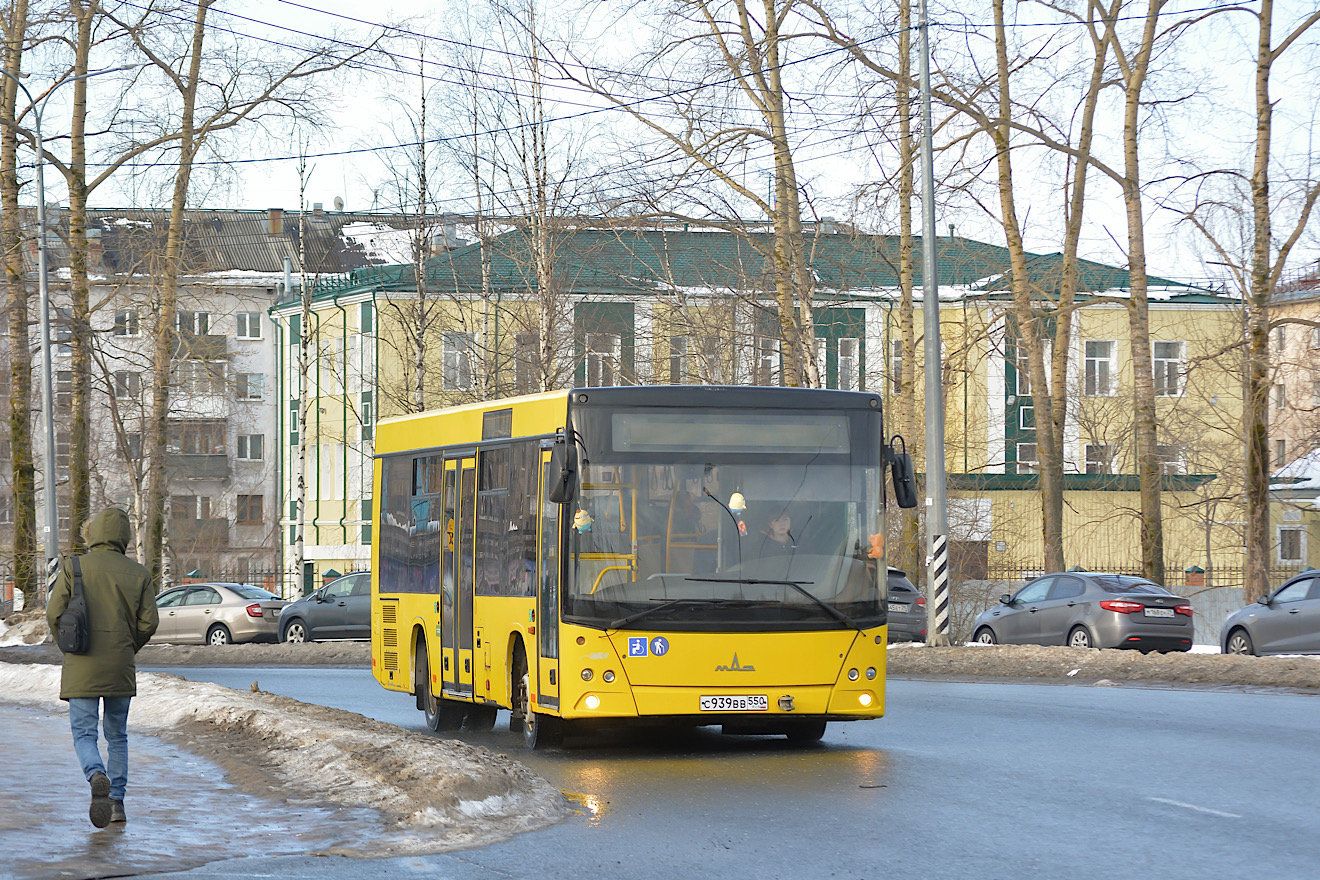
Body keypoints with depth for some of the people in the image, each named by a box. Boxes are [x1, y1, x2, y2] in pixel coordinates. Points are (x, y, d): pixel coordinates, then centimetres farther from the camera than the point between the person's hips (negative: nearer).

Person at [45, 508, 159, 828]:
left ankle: (97, 776, -30)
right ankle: (116, 801, 11)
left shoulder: (73, 567, -3)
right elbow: (149, 622, -2)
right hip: (120, 669, 2)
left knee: (84, 734, -1)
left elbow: (55, 614, -6)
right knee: (117, 736, 16)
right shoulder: (138, 574, 2)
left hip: (82, 669, -2)